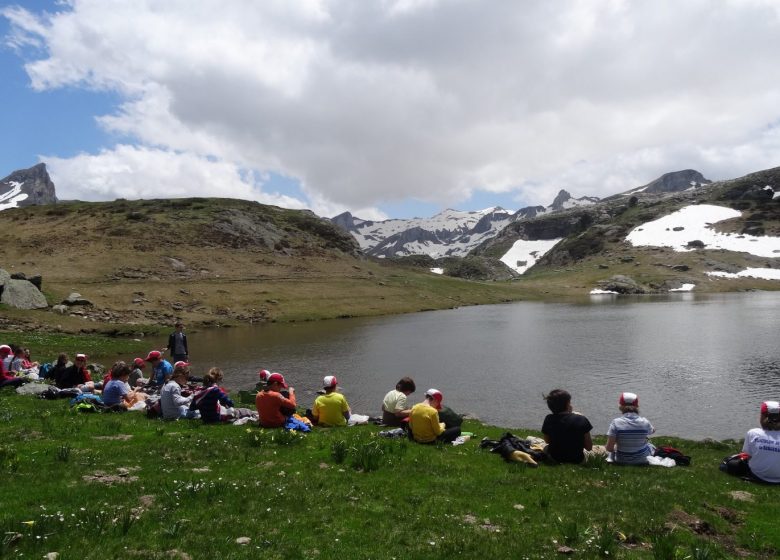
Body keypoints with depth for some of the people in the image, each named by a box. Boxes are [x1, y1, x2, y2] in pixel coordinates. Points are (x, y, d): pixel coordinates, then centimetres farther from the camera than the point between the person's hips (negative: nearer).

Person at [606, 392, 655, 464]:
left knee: (612, 452, 35)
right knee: (650, 446, 34)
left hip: (621, 460, 0)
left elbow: (609, 448, -20)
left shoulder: (616, 422, -22)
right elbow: (653, 431, 10)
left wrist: (615, 448, 1)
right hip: (642, 460, 0)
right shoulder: (644, 422, -17)